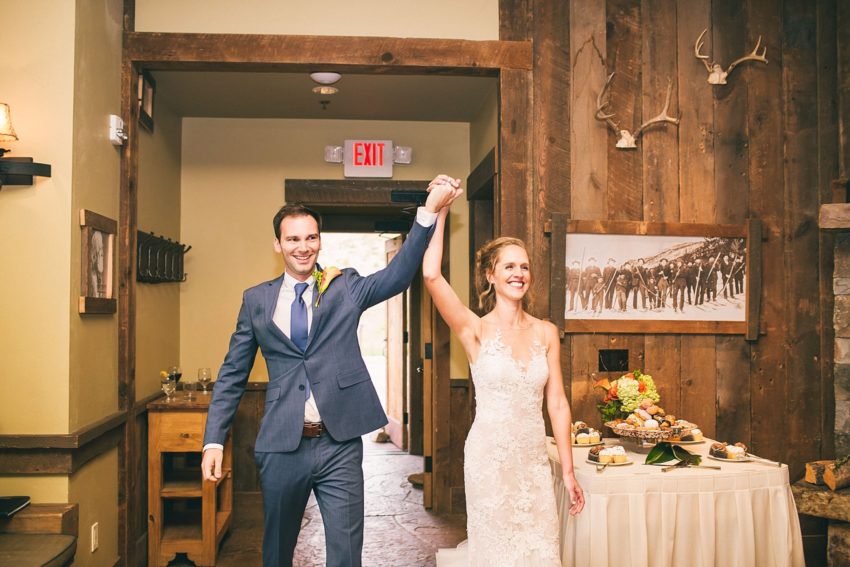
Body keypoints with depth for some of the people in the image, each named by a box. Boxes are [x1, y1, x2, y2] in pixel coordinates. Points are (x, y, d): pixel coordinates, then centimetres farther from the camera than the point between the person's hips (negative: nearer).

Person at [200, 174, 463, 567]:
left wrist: (430, 210, -28)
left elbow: (397, 276, -15)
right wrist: (213, 441, 1)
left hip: (340, 445, -1)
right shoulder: (256, 300, 6)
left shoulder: (345, 287, 3)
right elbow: (232, 374, 8)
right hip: (281, 446, 2)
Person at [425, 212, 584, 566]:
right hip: (490, 458, -3)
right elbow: (431, 275, -21)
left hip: (535, 460, 4)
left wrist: (568, 471, 6)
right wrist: (438, 211, -14)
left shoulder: (546, 333, 4)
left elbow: (557, 404, 6)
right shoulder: (476, 330, -7)